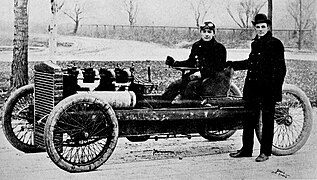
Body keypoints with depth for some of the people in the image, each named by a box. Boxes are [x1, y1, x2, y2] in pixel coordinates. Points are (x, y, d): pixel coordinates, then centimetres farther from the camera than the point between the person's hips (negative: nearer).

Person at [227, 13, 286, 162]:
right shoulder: (255, 44, 14)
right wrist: (233, 65, 25)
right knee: (248, 118, 9)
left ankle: (265, 152, 12)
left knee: (267, 121, 4)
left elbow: (280, 69, -8)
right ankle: (246, 149, 19)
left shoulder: (275, 44, -5)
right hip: (252, 86, 6)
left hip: (268, 88, -6)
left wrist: (276, 89, -14)